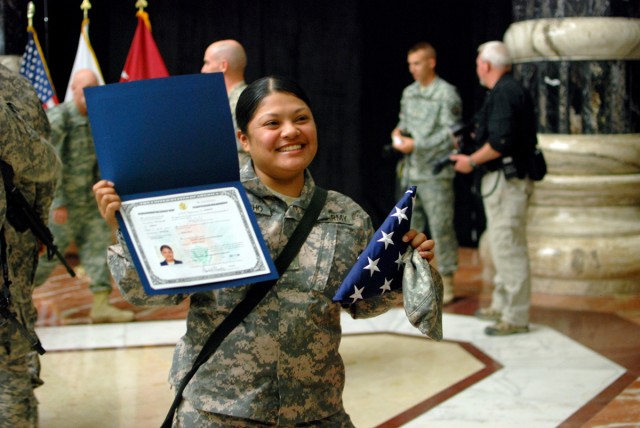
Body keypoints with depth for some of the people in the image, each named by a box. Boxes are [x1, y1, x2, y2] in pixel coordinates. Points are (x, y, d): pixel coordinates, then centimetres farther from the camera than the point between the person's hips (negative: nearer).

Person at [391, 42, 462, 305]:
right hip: (410, 172, 7)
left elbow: (450, 135, -13)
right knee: (411, 226, 11)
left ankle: (446, 281, 4)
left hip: (435, 173, -7)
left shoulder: (446, 94, -8)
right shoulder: (409, 93, 13)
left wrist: (416, 144, -16)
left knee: (441, 228, -4)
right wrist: (399, 131, 1)